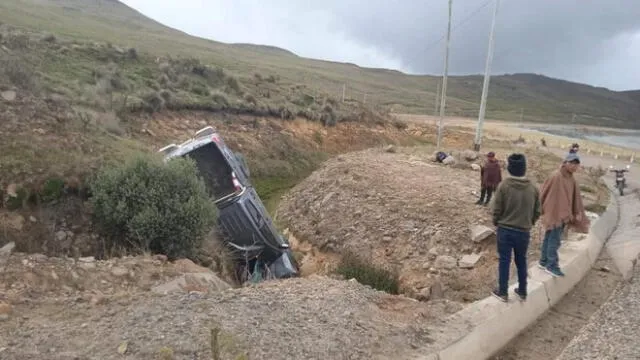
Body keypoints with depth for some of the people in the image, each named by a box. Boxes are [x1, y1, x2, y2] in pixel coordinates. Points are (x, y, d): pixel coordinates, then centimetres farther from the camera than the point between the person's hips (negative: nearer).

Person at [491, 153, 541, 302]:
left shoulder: (504, 185, -14)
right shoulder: (533, 188, -4)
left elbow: (497, 209, -10)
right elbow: (537, 211, 4)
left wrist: (496, 222, 8)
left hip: (505, 230, -3)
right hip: (524, 231, 3)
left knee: (504, 261, 8)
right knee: (521, 261, 18)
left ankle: (503, 292, 16)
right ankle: (522, 291, 29)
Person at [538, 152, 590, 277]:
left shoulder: (572, 179, 10)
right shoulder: (556, 176, -15)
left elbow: (576, 196, 12)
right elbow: (543, 192, -14)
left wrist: (578, 212, 5)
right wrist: (540, 208, -12)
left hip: (563, 213, 8)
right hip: (554, 213, -8)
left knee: (549, 238, 14)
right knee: (554, 240, -5)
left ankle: (544, 262, 22)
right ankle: (552, 265, 3)